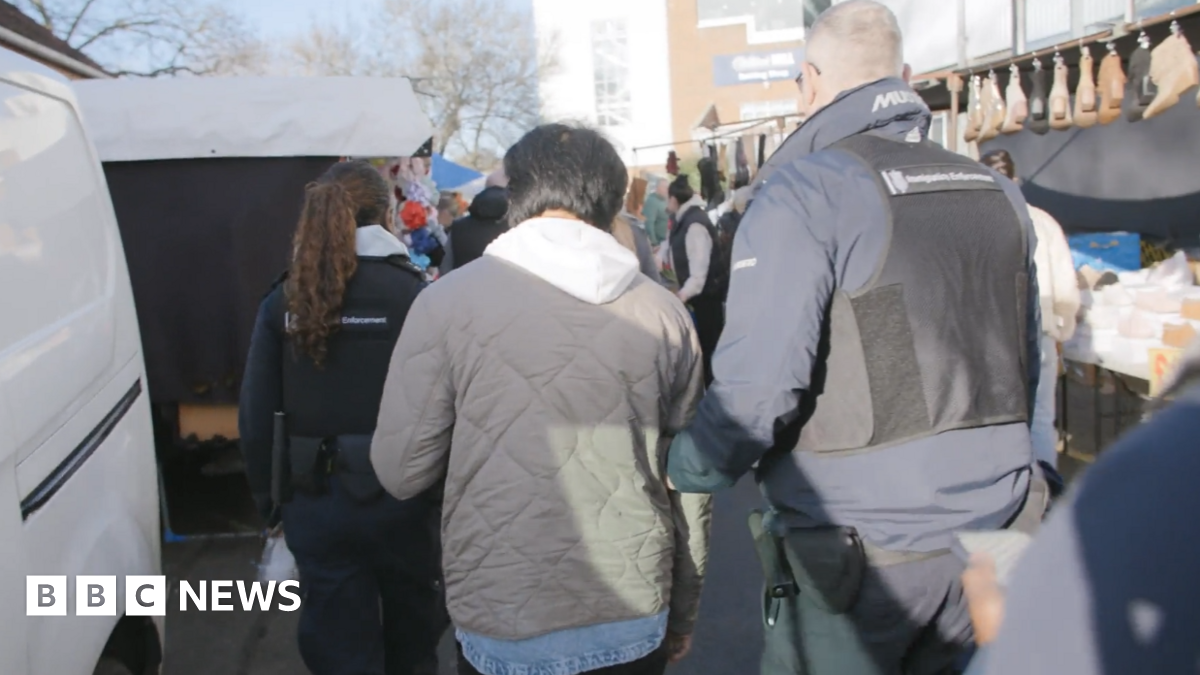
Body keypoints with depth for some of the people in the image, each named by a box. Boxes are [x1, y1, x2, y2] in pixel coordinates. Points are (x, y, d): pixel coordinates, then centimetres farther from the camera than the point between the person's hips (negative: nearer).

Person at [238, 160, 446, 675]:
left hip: (315, 500, 2)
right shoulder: (411, 294, -11)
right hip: (397, 494, -2)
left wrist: (267, 495, 11)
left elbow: (256, 414, 0)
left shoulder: (284, 300, -2)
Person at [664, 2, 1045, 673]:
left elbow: (758, 386, -23)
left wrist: (683, 468, -5)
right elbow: (1025, 367, 16)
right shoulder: (996, 192, 7)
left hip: (862, 554, -6)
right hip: (991, 535, 6)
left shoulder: (803, 192, -15)